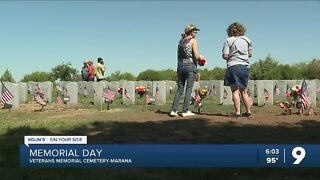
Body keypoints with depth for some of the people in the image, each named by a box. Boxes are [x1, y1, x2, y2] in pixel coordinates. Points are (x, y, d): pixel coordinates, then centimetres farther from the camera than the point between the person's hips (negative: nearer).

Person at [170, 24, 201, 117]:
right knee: (189, 88, 0)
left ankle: (174, 110, 2)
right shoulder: (193, 41, -5)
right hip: (190, 66, -5)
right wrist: (200, 57, 10)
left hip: (180, 66, 6)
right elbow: (196, 56, -13)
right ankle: (185, 111, -1)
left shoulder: (181, 40, 13)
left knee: (180, 88, 9)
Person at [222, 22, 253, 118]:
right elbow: (250, 54, 11)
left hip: (233, 66, -4)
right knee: (244, 91, 14)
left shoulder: (229, 40, -2)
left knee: (235, 91, -3)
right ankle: (248, 112, 18)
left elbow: (225, 56, -7)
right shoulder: (247, 40, 10)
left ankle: (237, 112, -7)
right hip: (245, 66, 4)